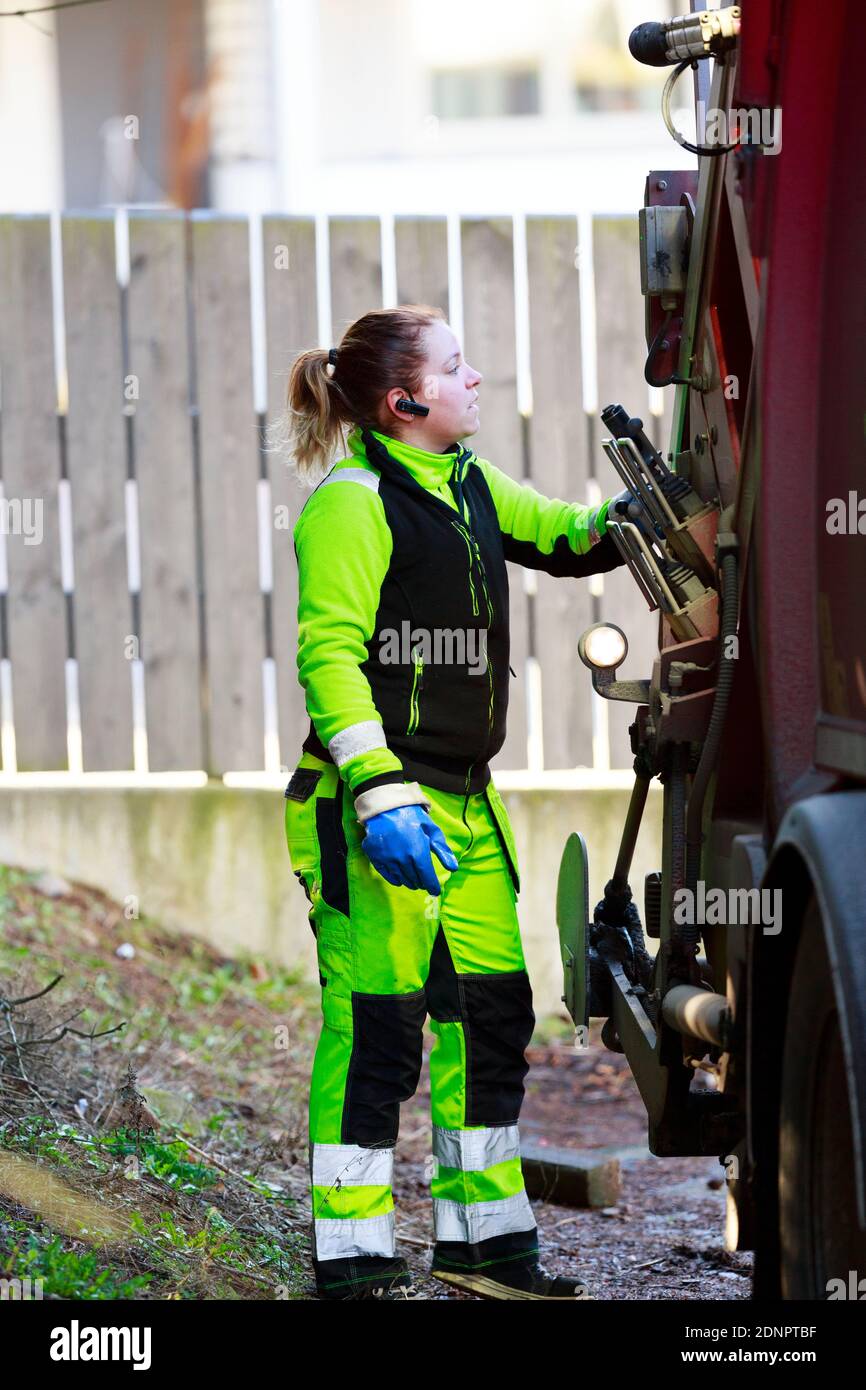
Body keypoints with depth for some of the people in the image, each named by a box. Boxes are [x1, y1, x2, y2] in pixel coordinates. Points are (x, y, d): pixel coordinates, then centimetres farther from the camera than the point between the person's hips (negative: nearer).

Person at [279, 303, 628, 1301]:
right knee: (376, 1030, -7)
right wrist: (379, 792, -27)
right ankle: (353, 1259, -1)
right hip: (378, 811, -9)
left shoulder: (473, 488, 14)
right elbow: (328, 653, -19)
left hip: (467, 806, 9)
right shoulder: (354, 504, -12)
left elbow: (566, 538, 26)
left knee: (492, 1020, 12)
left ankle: (482, 1240, 22)